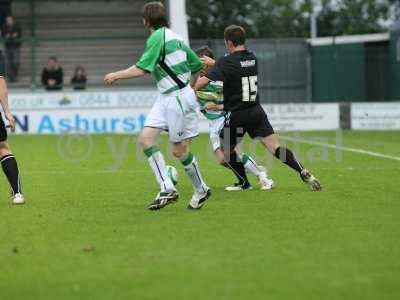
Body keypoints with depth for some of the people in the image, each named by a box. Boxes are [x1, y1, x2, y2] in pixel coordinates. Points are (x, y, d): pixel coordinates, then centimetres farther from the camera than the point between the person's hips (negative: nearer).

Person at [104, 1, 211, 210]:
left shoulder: (157, 37, -14)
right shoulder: (174, 37, 13)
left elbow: (141, 70, -17)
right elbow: (198, 65, 17)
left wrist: (117, 75, -2)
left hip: (178, 98, -9)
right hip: (166, 98, 9)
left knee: (179, 150, 0)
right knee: (146, 138, 0)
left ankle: (201, 191, 14)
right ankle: (167, 190, -1)